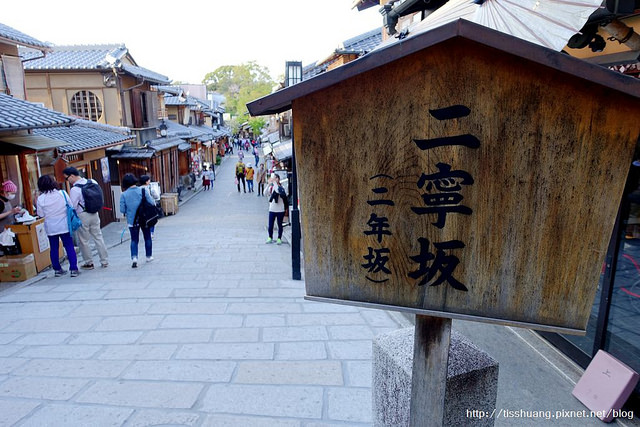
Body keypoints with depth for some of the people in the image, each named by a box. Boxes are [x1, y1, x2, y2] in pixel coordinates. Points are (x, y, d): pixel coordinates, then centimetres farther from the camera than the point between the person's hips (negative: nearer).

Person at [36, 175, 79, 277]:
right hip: (64, 225, -1)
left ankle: (57, 269, 19)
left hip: (50, 227, 1)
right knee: (69, 247, 4)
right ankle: (73, 269, 1)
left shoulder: (40, 199, -7)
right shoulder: (62, 193, -7)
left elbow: (41, 214, 0)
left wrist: (36, 205, 13)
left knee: (54, 248, 12)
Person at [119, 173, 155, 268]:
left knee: (134, 240, 9)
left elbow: (122, 209, -8)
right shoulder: (143, 191, -9)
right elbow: (151, 203, -10)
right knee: (147, 238, 16)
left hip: (132, 221, 0)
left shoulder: (124, 195, -7)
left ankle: (134, 257, -8)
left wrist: (127, 212, 14)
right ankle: (149, 256, 25)